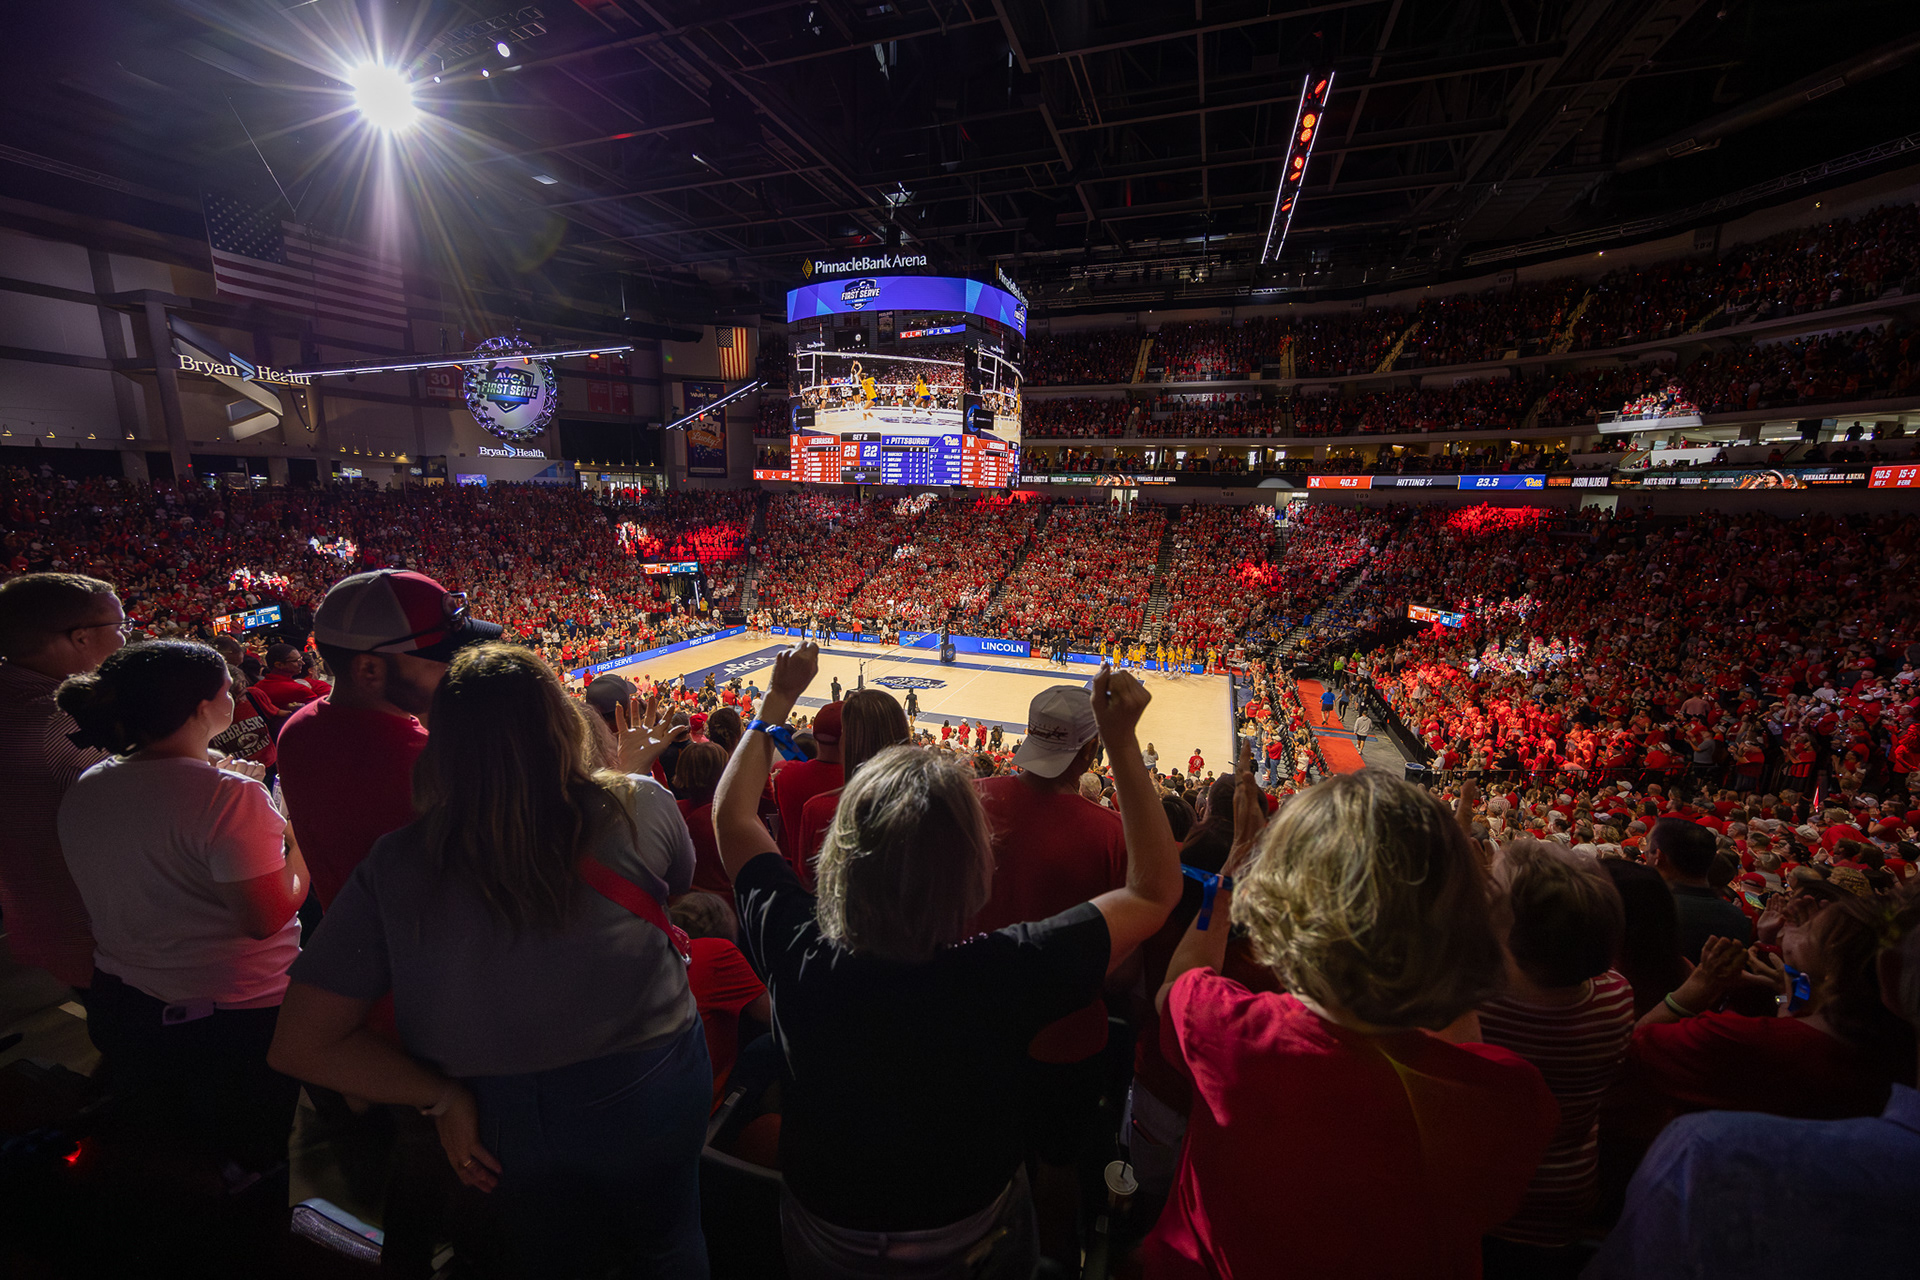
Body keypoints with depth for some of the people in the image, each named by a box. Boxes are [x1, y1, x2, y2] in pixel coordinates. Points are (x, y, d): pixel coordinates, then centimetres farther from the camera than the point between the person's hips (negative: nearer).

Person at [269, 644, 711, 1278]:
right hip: (656, 1086, 0)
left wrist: (443, 1098, -5)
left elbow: (303, 1044, -13)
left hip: (511, 1129, 1)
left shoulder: (397, 865, -19)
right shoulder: (635, 805, -22)